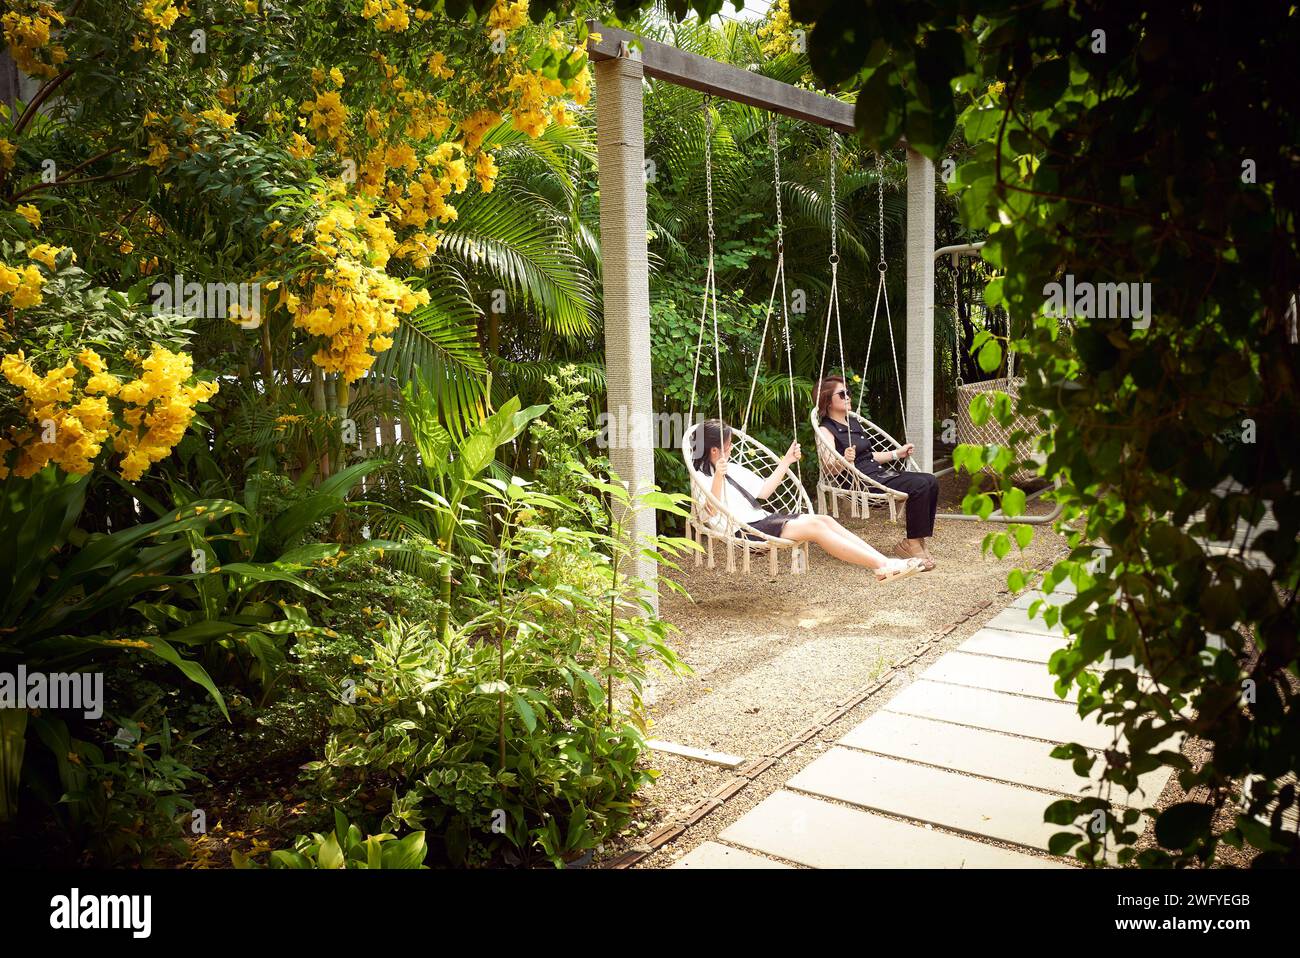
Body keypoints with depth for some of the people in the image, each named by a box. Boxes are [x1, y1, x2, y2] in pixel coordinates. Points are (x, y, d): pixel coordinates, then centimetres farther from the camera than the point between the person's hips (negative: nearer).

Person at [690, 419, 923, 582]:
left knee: (824, 519, -12)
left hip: (762, 519, 9)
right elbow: (712, 510, -23)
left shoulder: (732, 468, 22)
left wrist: (787, 461, 28)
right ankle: (882, 566, -25)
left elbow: (763, 491, 26)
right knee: (814, 526, -23)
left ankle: (884, 562, -20)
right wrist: (718, 477, -37)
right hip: (744, 531, -9)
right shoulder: (701, 477, -5)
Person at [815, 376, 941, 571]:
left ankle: (917, 541, -5)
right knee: (919, 486, -24)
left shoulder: (853, 423, 23)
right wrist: (844, 460, -40)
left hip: (879, 474, 9)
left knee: (931, 481, -9)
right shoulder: (826, 430, -5)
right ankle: (913, 544, -13)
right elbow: (830, 467, -20)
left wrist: (897, 453, 27)